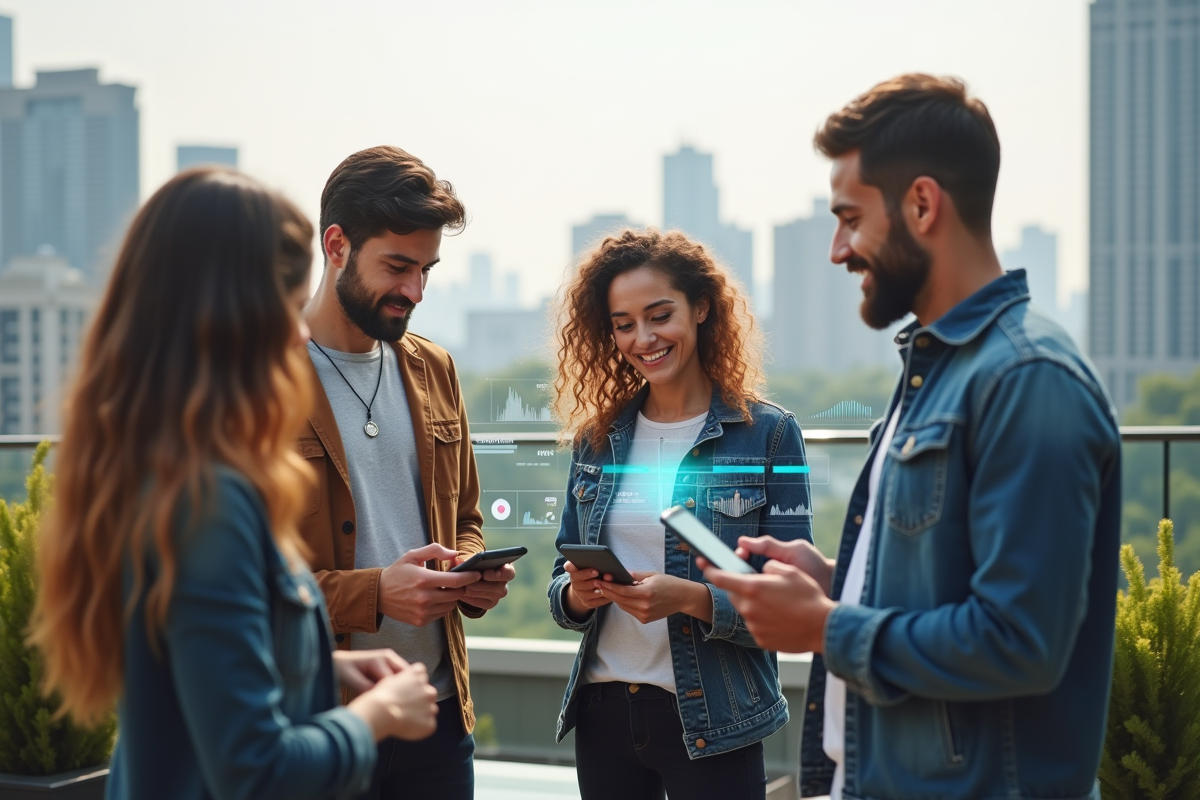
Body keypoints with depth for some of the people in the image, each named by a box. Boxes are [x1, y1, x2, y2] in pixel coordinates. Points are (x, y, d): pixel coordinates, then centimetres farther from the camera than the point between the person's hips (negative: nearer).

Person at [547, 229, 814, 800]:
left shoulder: (767, 433, -6)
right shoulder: (597, 438, 6)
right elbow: (562, 577, 11)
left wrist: (693, 599, -24)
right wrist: (576, 595, -10)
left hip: (711, 724, -4)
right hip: (602, 711, 4)